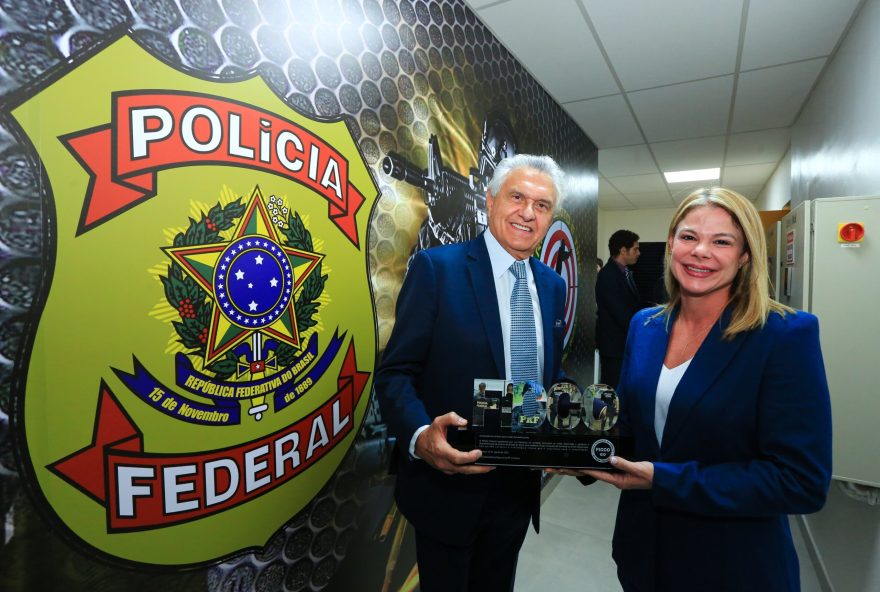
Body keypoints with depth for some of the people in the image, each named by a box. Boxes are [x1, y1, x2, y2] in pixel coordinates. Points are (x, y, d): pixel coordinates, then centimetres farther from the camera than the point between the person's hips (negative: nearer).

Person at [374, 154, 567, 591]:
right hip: (448, 486, -5)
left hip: (520, 487, 5)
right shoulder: (436, 268, -14)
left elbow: (551, 377, 12)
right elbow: (394, 373, -15)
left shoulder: (553, 285, 4)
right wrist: (421, 436, -32)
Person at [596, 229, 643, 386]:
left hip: (627, 341, 9)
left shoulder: (625, 272, 12)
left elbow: (634, 306, 12)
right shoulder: (608, 275, -17)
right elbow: (621, 313, -20)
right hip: (614, 344, -9)